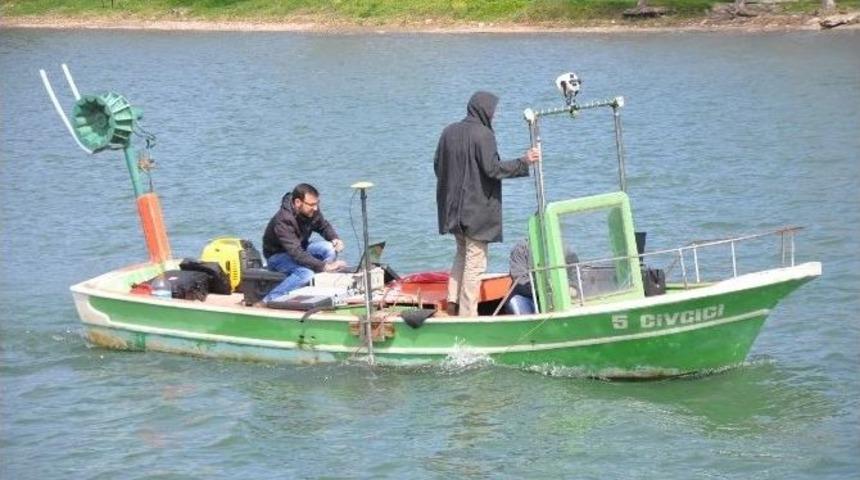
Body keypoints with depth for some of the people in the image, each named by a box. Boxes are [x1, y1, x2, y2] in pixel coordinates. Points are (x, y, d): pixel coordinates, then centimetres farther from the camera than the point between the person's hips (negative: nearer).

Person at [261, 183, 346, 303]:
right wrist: (323, 266, -46)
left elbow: (324, 226, 7)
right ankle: (270, 300, -26)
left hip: (300, 248, 7)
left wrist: (335, 239, -15)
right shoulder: (283, 221, -35)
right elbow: (296, 254, -40)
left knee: (329, 248, -20)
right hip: (278, 255, -7)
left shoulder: (311, 211, -12)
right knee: (306, 273, -35)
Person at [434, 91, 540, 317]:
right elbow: (493, 168, -21)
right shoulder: (483, 135, -16)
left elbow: (437, 165, 12)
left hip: (453, 209, 7)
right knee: (475, 260, 0)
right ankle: (467, 313, 1)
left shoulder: (449, 132, 6)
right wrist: (524, 162, -12)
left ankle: (453, 300, 14)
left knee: (462, 253, 24)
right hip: (477, 209, -7)